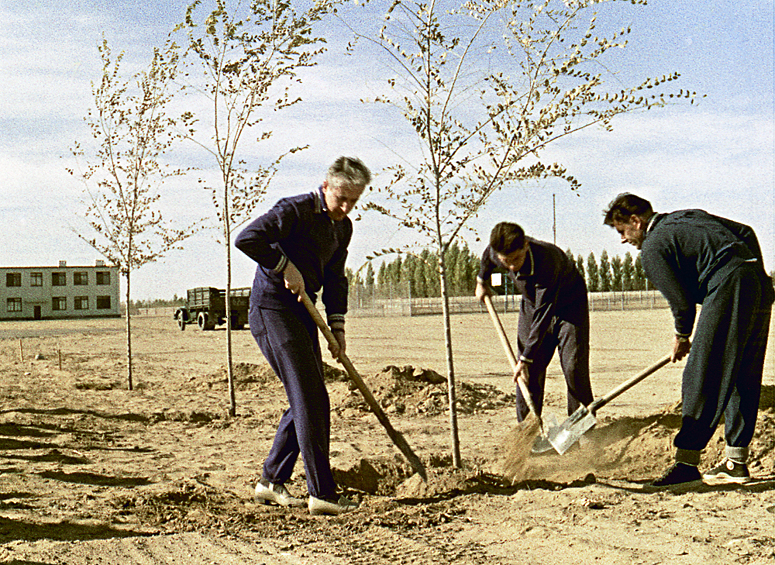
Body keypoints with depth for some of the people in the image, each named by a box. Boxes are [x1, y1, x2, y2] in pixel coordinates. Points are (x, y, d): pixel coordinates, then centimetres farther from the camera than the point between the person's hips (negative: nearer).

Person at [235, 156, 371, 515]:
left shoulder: (342, 227, 12)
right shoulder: (295, 210, -15)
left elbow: (334, 279, 17)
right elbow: (246, 239, -25)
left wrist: (337, 327, 8)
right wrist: (286, 267, -20)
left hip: (301, 312, 9)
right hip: (271, 307, -9)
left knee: (307, 400, 10)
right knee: (310, 399, -13)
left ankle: (271, 482, 21)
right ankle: (321, 493, -11)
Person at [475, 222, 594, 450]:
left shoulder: (547, 259, -41)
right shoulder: (494, 252, -23)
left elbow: (543, 316, -38)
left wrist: (525, 358, -36)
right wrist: (482, 280, 23)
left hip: (569, 305, -4)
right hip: (532, 305, 5)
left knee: (574, 368, -13)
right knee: (530, 371, -4)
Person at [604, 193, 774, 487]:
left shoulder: (652, 249, 0)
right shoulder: (688, 216, 25)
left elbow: (682, 300, -3)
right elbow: (745, 232, 23)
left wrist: (682, 337, 15)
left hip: (729, 290, -9)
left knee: (701, 378, -6)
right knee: (743, 380, 13)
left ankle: (686, 461, -6)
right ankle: (736, 461, 19)